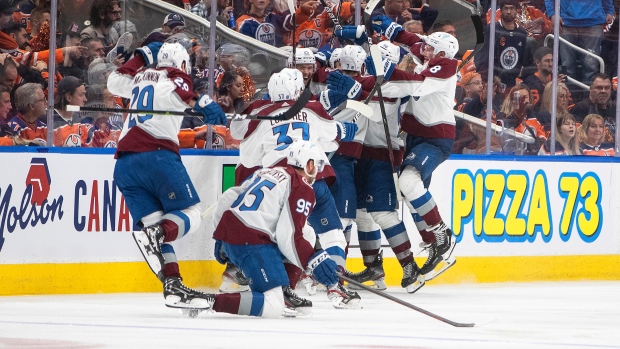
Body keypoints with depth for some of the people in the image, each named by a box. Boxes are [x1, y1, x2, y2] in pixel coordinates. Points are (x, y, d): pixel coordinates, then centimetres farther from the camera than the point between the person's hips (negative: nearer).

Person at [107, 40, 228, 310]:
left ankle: (173, 286, -10)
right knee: (191, 213, -1)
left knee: (154, 222, 5)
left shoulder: (141, 75, 26)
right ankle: (156, 233, -31)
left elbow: (114, 82, 45)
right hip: (157, 154, -6)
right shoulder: (175, 75, 9)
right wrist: (201, 103, -26)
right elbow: (177, 89, -14)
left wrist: (143, 56, 48)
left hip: (124, 163, 6)